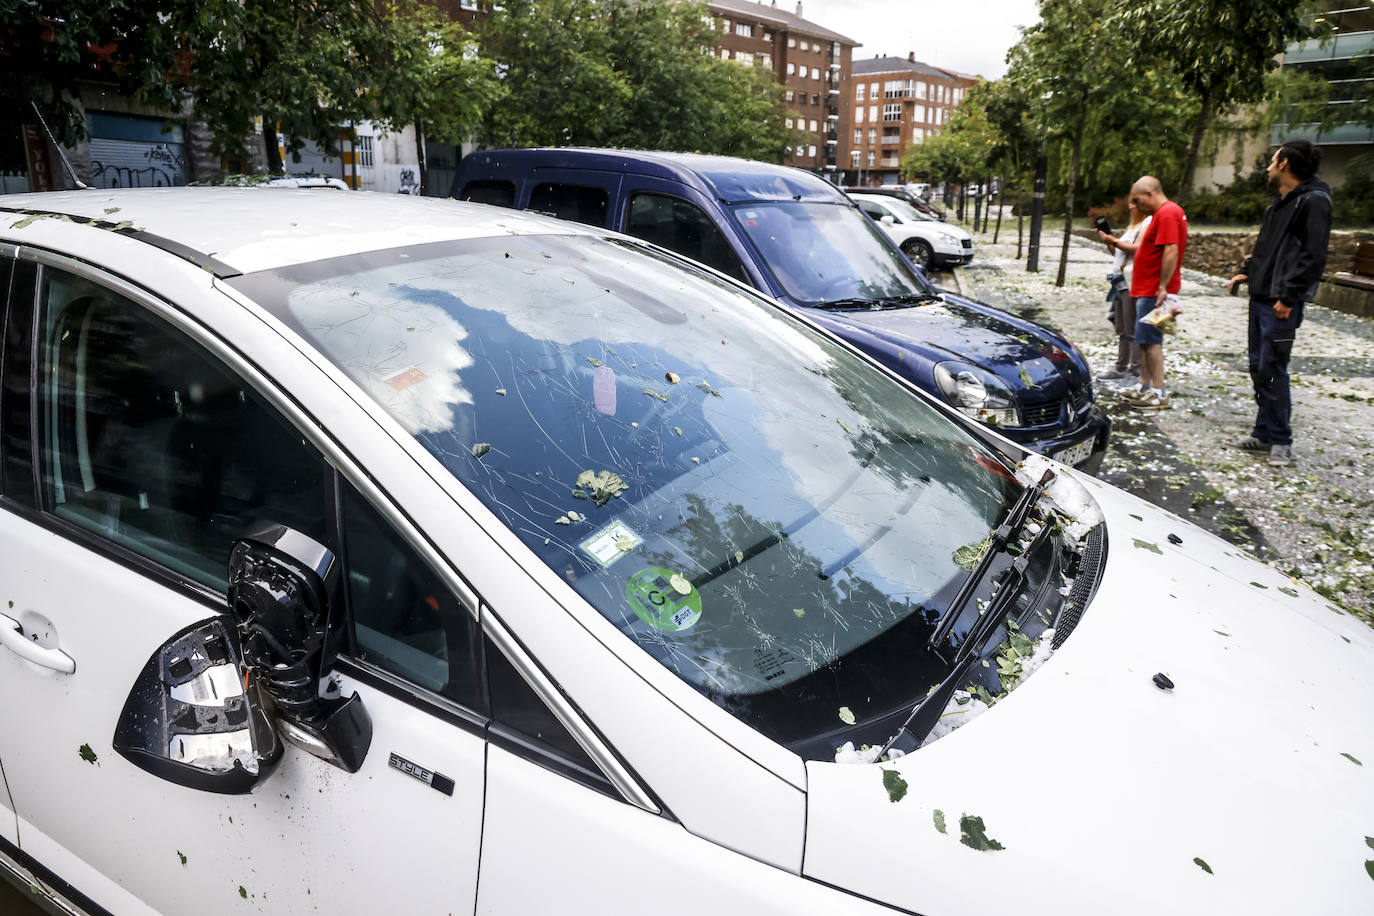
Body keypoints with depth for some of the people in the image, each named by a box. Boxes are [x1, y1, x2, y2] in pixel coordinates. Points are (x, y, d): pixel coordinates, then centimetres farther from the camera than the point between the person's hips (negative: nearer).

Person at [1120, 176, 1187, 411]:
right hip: (1148, 289, 11)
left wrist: (1162, 287, -25)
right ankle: (1145, 386, 22)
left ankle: (1159, 393, -6)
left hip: (1155, 291, -11)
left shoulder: (1167, 213, -15)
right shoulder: (1164, 213, 19)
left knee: (1150, 340, -9)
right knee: (1146, 339, 14)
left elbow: (1171, 251, -23)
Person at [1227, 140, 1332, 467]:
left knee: (1271, 370, -6)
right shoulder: (1280, 201, 16)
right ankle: (1265, 433, 23)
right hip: (1260, 297, 9)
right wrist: (1247, 272, 12)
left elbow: (1314, 257, -18)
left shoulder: (1314, 201, -12)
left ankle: (1281, 440, 5)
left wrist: (1288, 297, -20)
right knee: (1258, 368, 13)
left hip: (1282, 304, -9)